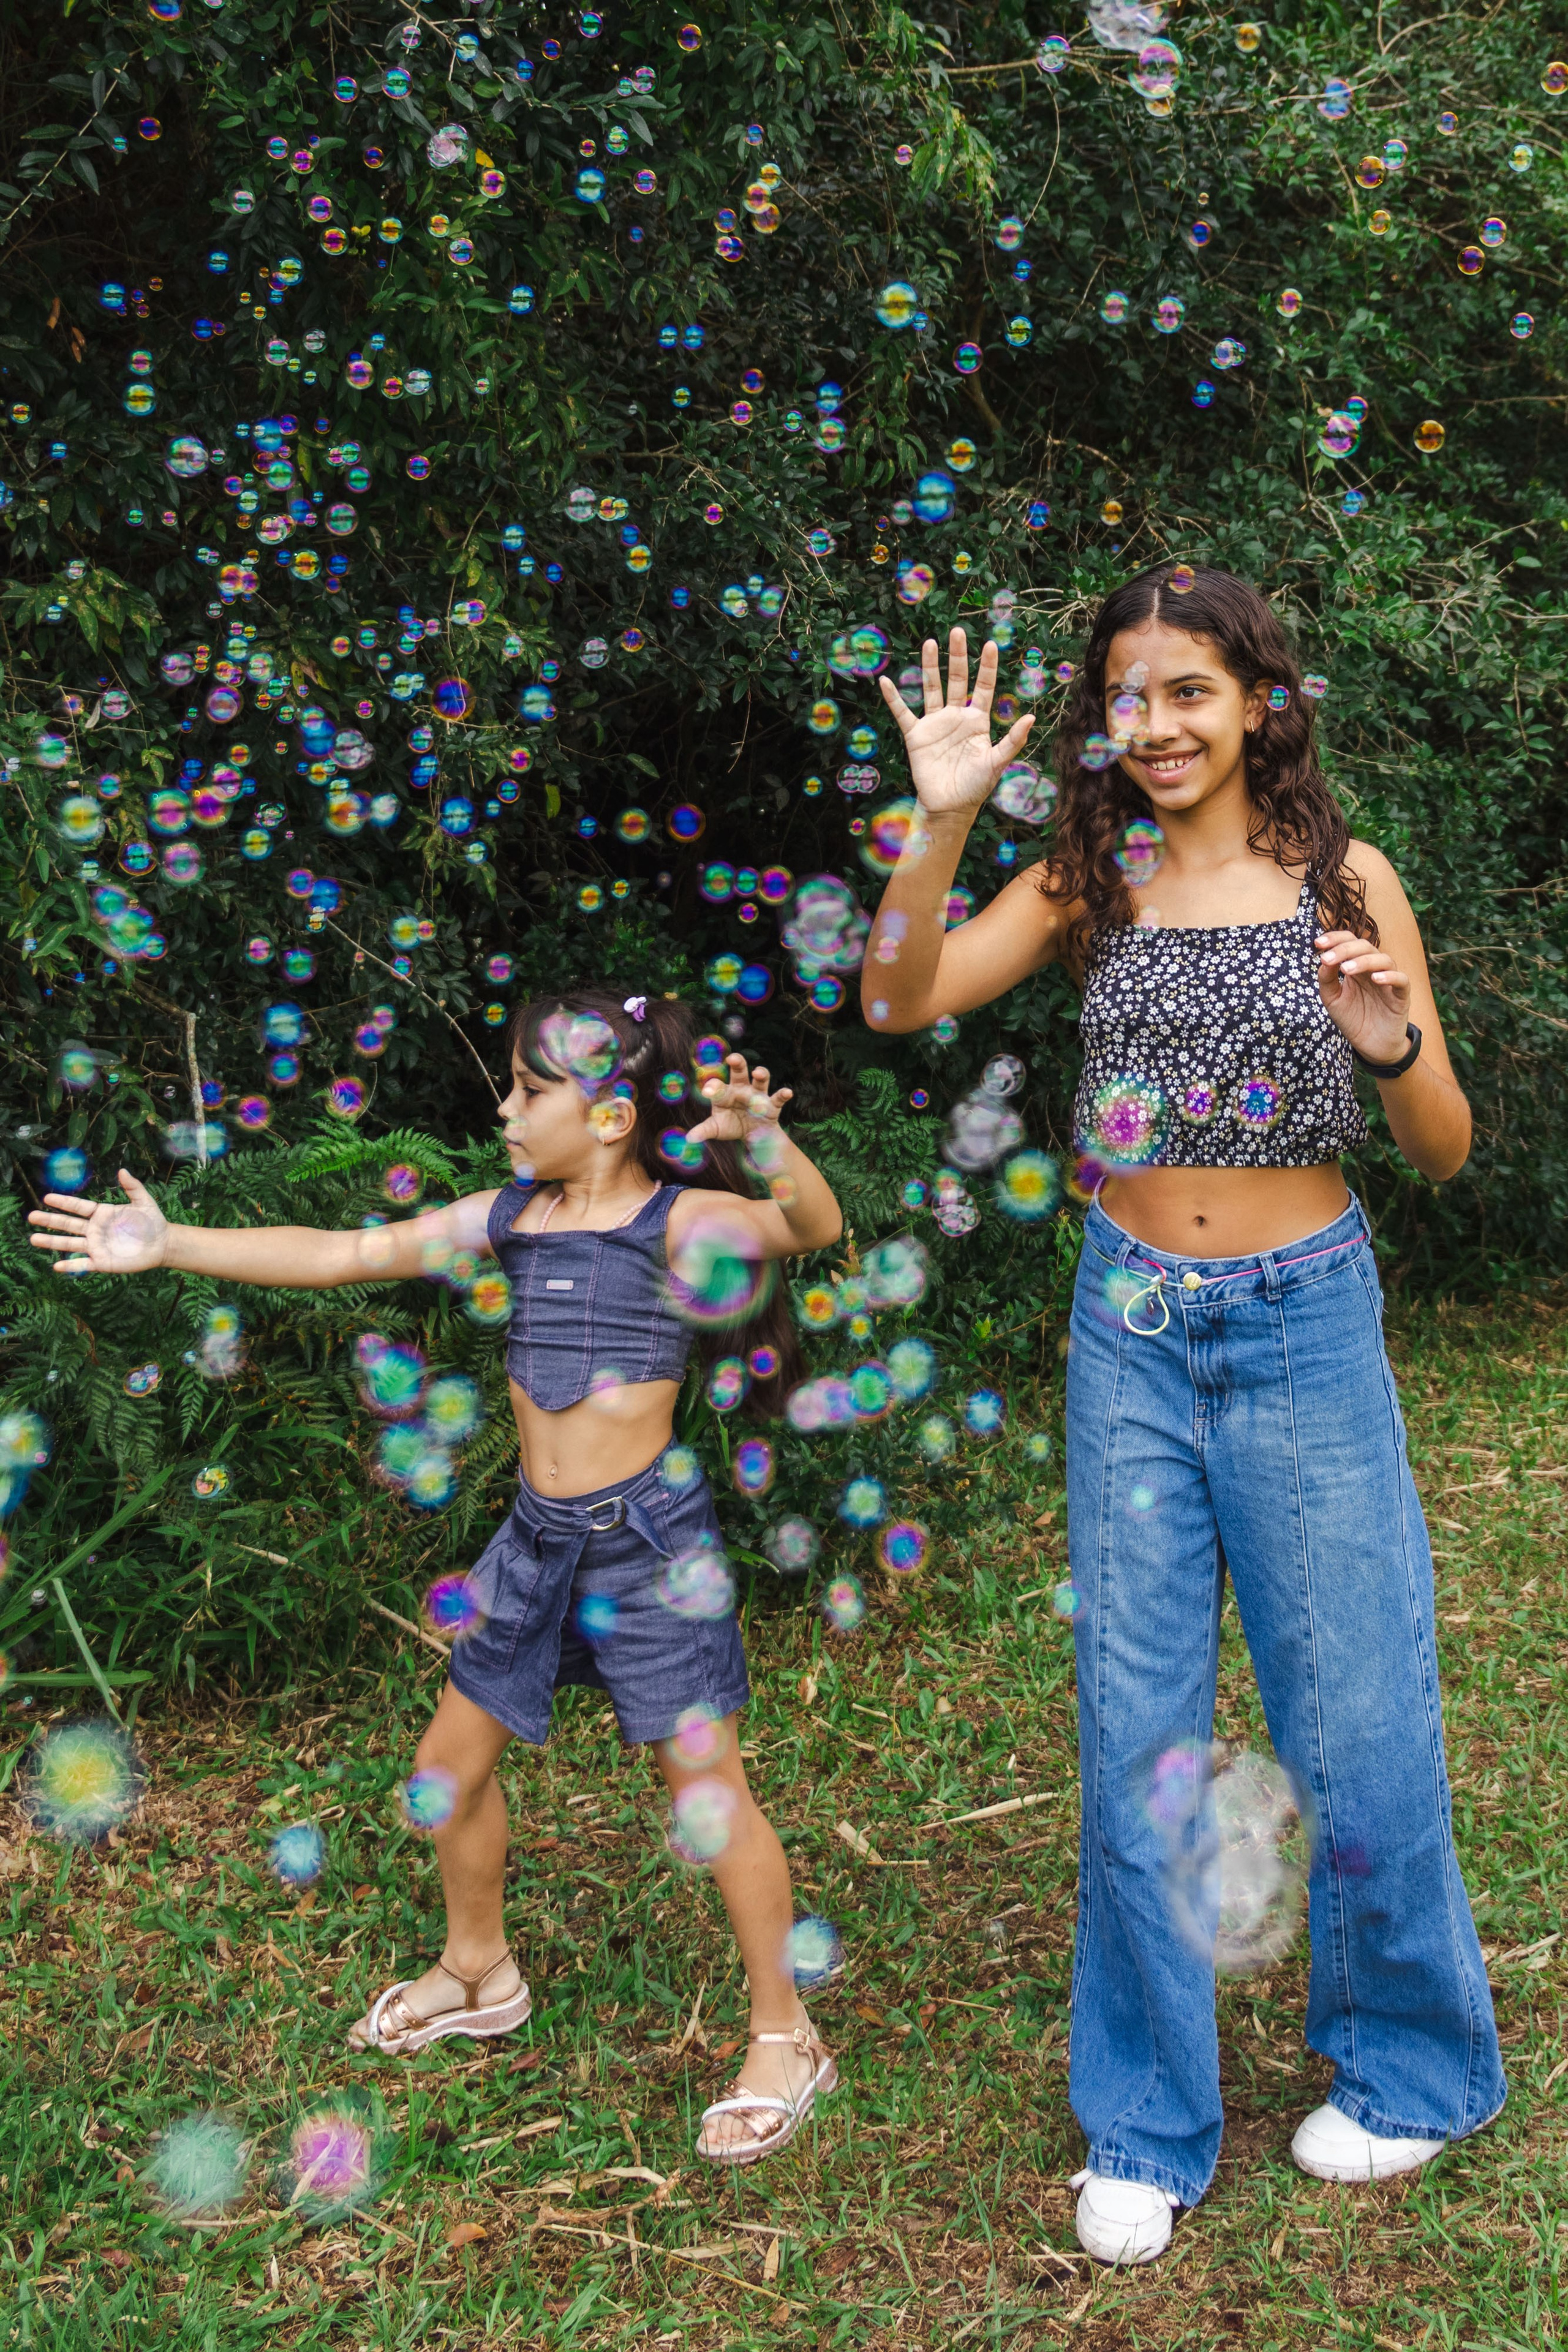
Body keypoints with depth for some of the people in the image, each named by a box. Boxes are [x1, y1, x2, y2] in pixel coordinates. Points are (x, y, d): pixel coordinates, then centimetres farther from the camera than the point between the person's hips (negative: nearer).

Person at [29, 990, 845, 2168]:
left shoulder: (677, 1218, -12)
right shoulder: (511, 1216, 5)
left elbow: (817, 1227, -28)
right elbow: (343, 1255, 7)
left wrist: (764, 1139, -48)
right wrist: (170, 1245, 5)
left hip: (649, 1538, -7)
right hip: (541, 1535, 7)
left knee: (707, 1785, -1)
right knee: (452, 1760, 16)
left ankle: (785, 2040, 16)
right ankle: (479, 1972, 41)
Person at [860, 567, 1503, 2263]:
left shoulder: (1345, 882, -1)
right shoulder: (1091, 879, 5)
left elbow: (1444, 1153, -1)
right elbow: (901, 1001, -7)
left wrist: (1390, 1042, -21)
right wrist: (943, 820, -17)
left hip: (1304, 1327, -2)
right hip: (1131, 1329, 2)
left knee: (1354, 1716, 6)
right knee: (1134, 1726, 8)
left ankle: (1412, 2069, 33)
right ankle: (1148, 2125, 24)